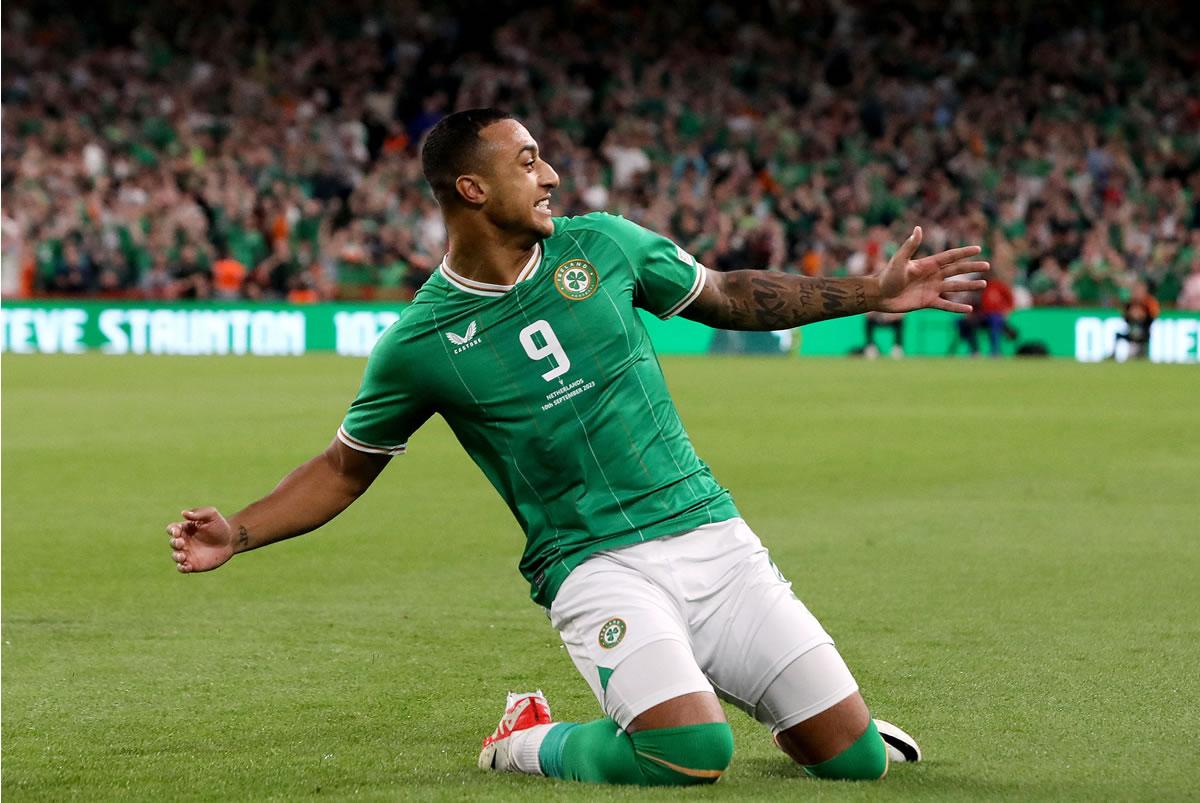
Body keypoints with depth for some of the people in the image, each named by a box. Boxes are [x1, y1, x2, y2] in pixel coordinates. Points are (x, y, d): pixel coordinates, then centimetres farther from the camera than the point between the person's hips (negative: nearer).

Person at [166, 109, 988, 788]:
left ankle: (710, 677, 30)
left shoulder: (601, 245, 3)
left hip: (712, 535, 4)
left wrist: (874, 292, 15)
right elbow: (347, 467, 8)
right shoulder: (420, 343, -5)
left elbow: (728, 296, 17)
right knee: (692, 756, -29)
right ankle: (528, 743, 0)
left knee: (855, 758, -1)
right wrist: (240, 533, -6)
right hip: (598, 567, -4)